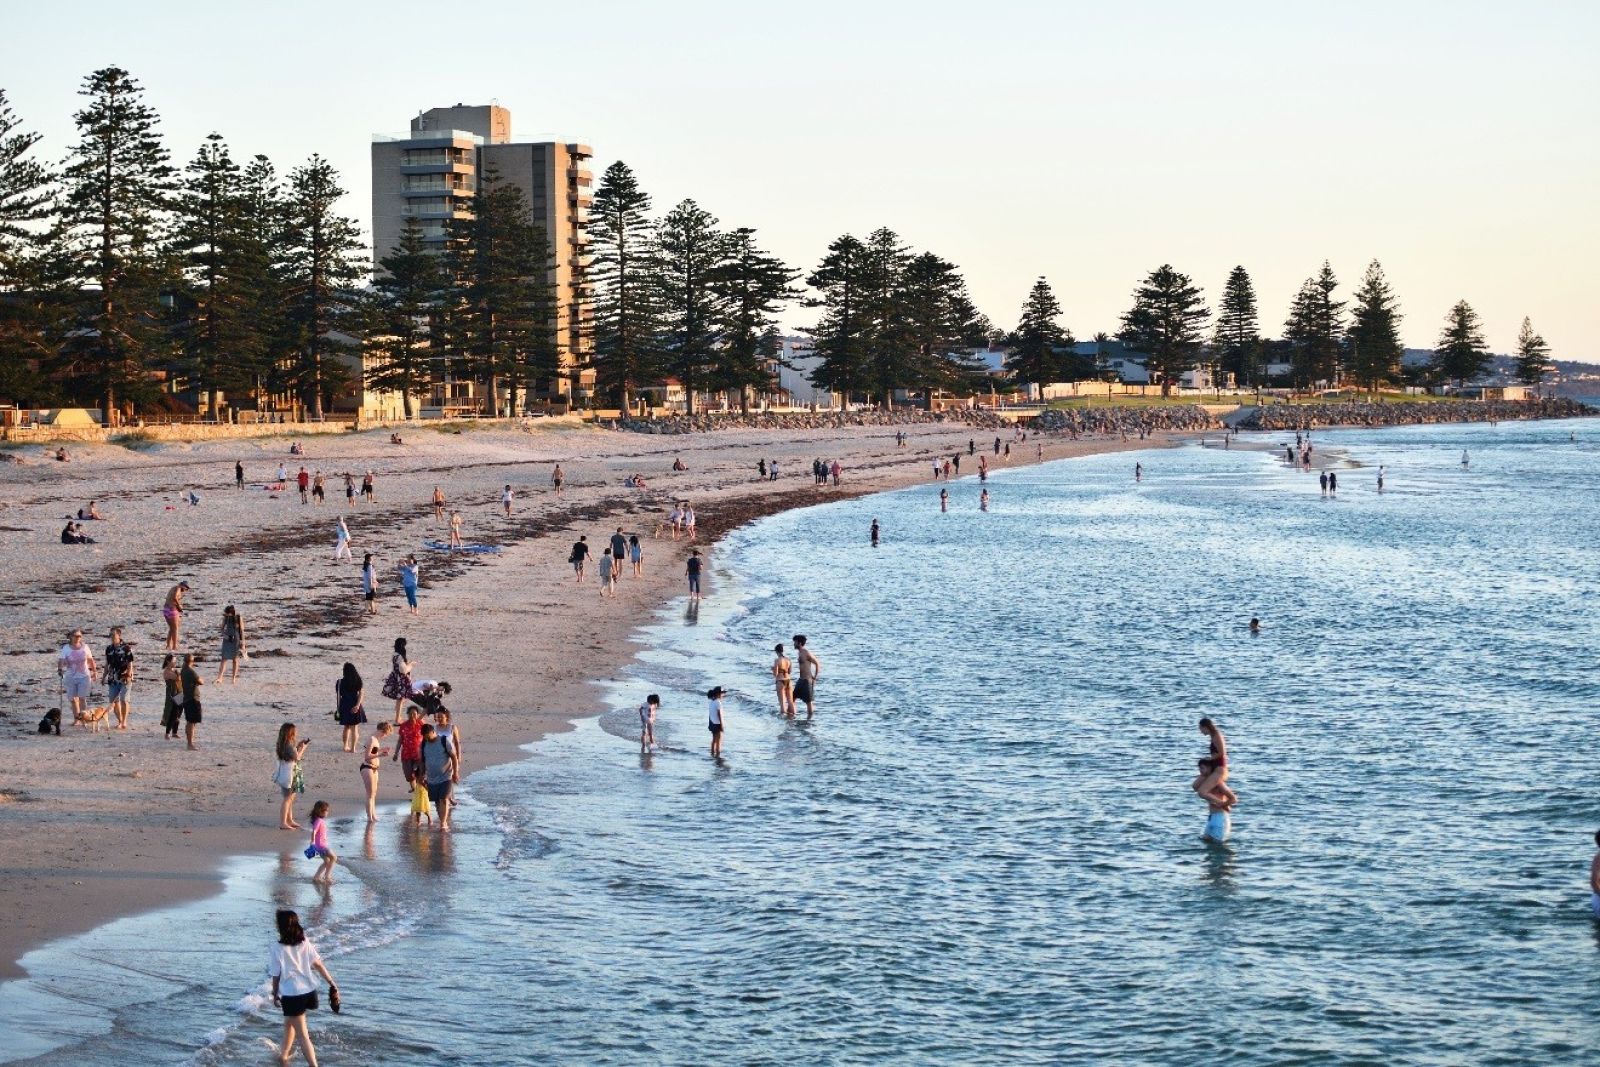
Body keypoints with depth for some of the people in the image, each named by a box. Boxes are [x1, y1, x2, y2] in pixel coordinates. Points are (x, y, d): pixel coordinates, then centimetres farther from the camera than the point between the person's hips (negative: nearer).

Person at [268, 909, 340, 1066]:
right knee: (289, 1023, 30)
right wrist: (332, 984, 2)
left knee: (302, 1036, 0)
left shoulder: (278, 949, -13)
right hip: (309, 992, 6)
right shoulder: (305, 943, -1)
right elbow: (319, 965, -2)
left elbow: (276, 976, -7)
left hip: (292, 995, -6)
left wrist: (275, 995, 8)